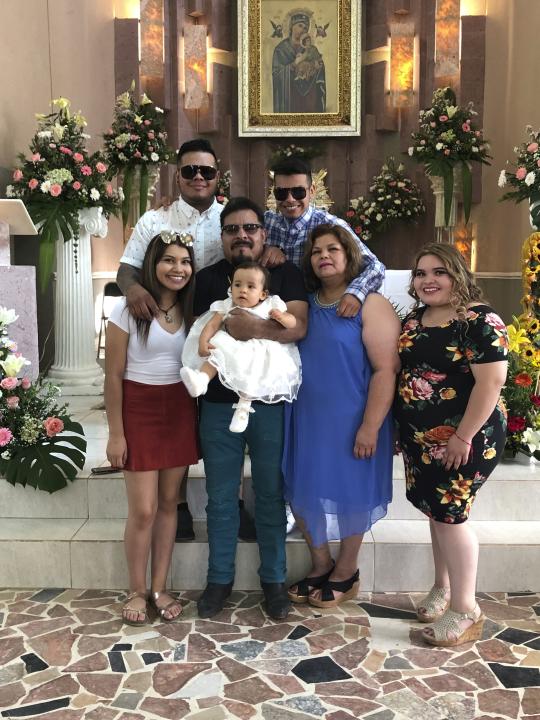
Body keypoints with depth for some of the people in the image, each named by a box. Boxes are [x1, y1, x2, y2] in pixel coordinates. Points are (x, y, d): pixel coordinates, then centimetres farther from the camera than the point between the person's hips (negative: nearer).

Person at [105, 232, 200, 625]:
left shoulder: (191, 310, 4)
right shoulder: (129, 309, -9)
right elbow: (113, 375, -8)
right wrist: (116, 433, -10)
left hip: (180, 410, 4)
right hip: (139, 409, -4)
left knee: (169, 503, 10)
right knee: (143, 510, -2)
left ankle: (159, 588, 23)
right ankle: (137, 591, 17)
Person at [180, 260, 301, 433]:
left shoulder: (271, 305, 1)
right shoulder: (227, 307, 5)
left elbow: (293, 323, -1)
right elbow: (212, 324, -3)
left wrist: (282, 318, -23)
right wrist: (203, 341, -21)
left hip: (260, 353, -2)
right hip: (232, 348, 2)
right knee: (216, 352, -22)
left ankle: (245, 403, -21)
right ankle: (201, 379, -41)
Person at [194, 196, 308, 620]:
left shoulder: (286, 274, 3)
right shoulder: (208, 278, 9)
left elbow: (299, 327, -12)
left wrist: (254, 329, -24)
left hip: (271, 404, -1)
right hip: (219, 405, 2)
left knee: (271, 497, 9)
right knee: (220, 499, 11)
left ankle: (274, 579, 25)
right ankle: (220, 578, 26)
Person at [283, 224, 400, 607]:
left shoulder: (371, 305, -11)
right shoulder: (305, 304, 7)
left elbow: (386, 369, -16)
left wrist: (370, 426, -19)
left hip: (350, 421, -5)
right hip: (307, 419, 6)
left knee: (348, 491, 9)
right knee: (307, 491, 12)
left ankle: (346, 572, 30)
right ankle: (321, 565, 34)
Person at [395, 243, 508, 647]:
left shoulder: (480, 320, -14)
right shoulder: (413, 320, 9)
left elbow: (491, 381, -21)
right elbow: (401, 370, 16)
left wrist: (463, 437, -22)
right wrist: (404, 431, 12)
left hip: (463, 439, -7)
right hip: (421, 438, 7)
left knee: (449, 516, -2)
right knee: (436, 512, 16)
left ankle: (466, 610, 13)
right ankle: (443, 589, 33)